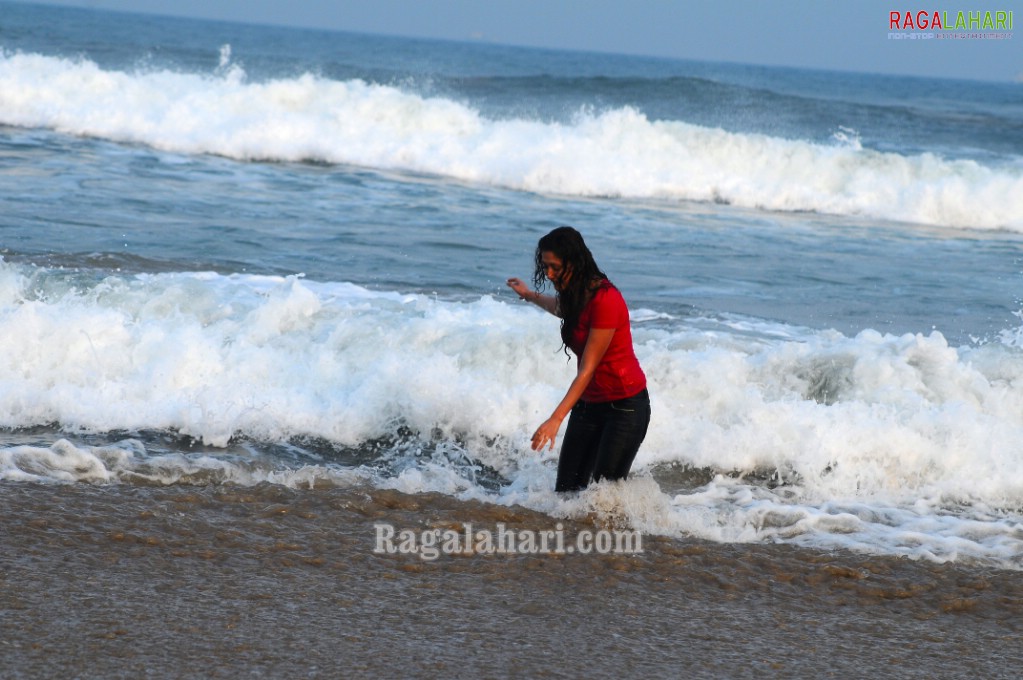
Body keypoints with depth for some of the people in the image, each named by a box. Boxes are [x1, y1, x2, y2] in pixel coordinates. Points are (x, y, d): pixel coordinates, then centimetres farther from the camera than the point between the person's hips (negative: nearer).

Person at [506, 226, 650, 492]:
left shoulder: (605, 300, -24)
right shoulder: (573, 294, 3)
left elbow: (588, 369, -26)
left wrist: (556, 419, -32)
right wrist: (530, 295, 50)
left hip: (626, 406, -8)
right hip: (589, 404, 8)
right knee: (566, 490, 1)